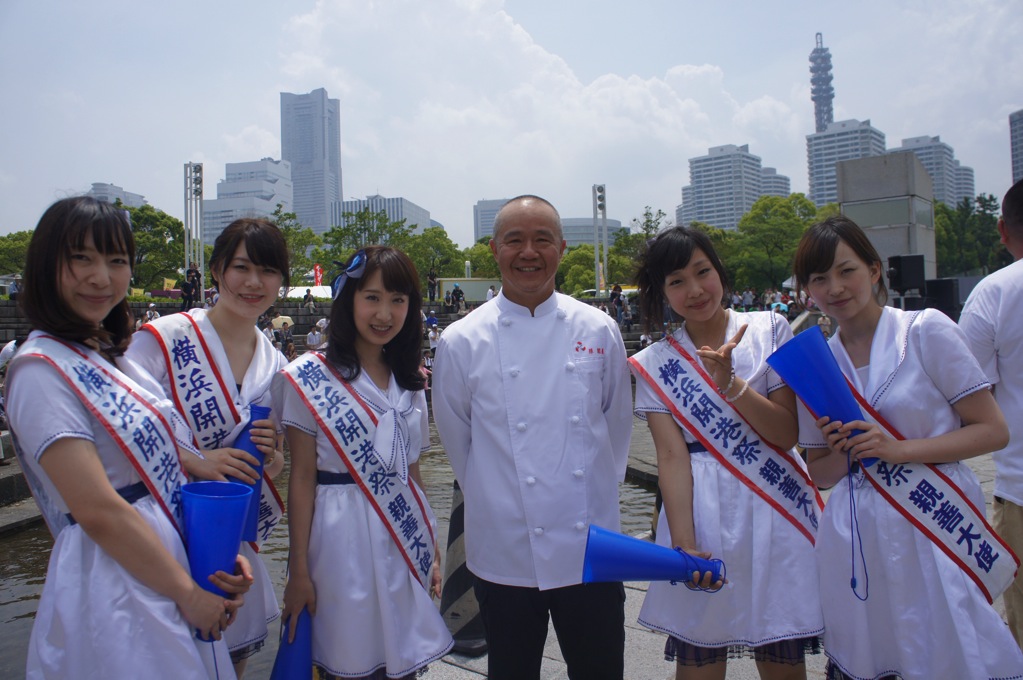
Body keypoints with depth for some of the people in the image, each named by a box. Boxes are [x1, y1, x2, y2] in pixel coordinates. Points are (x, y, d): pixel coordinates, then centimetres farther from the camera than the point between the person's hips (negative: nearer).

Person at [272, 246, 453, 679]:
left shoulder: (409, 382, 9)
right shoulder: (310, 378, -7)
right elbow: (302, 478, -7)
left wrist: (431, 551, 11)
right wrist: (299, 571, -8)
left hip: (405, 545, 5)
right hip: (341, 544, -5)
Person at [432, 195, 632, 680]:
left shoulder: (598, 331, 0)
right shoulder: (461, 343, -5)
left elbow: (616, 425, 8)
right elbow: (457, 439, 4)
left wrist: (594, 491, 7)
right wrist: (498, 502, 6)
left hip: (592, 548, 2)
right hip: (505, 554, -1)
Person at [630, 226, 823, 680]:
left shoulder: (769, 329, 2)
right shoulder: (655, 365, 3)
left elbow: (787, 433, -3)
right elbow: (672, 456, -7)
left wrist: (729, 382, -18)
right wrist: (684, 544, -17)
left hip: (776, 512, 1)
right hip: (704, 517, 0)